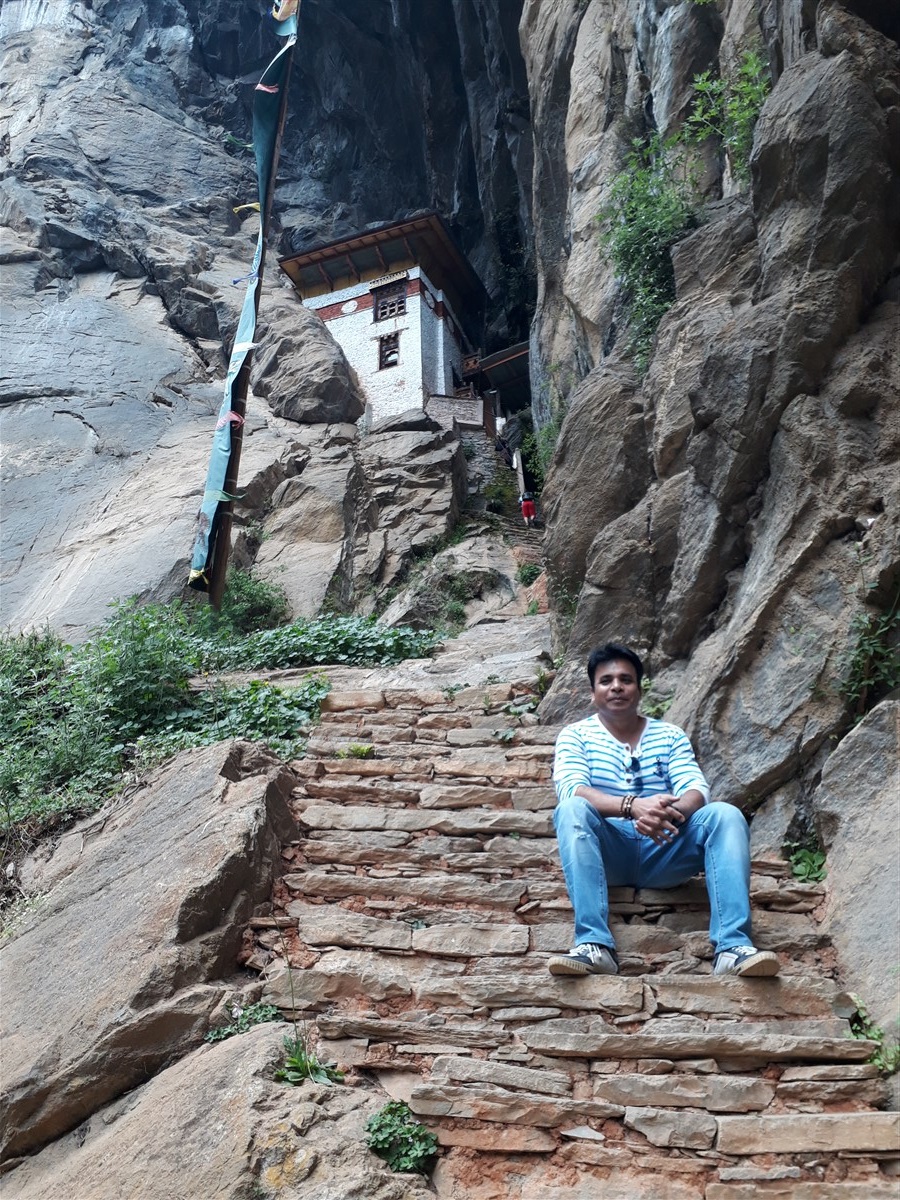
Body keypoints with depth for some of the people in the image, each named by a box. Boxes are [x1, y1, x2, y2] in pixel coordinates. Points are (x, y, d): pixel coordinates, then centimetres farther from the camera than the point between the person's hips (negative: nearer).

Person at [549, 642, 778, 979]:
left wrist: (671, 812, -26)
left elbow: (697, 791, -1)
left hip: (663, 852, 2)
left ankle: (733, 946, -33)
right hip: (607, 853, -2)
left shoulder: (671, 735, 15)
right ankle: (594, 946, -40)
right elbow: (571, 790, -12)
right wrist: (632, 805, -30)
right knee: (572, 809, -32)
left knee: (725, 815, -22)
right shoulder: (576, 735, 8)